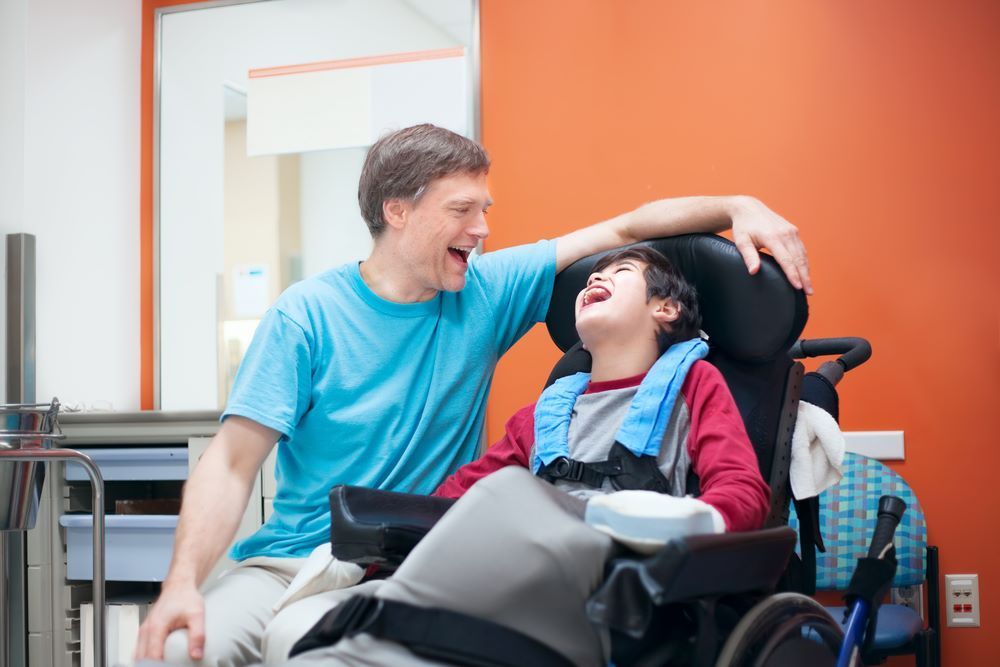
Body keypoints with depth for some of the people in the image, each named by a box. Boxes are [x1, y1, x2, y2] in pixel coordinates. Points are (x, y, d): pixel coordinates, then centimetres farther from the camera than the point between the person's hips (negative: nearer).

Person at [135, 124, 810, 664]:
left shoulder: (488, 291, 5)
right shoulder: (307, 315, -3)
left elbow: (628, 227, 8)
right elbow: (234, 463, -8)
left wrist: (739, 207, -6)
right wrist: (183, 583, -21)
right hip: (294, 561, -1)